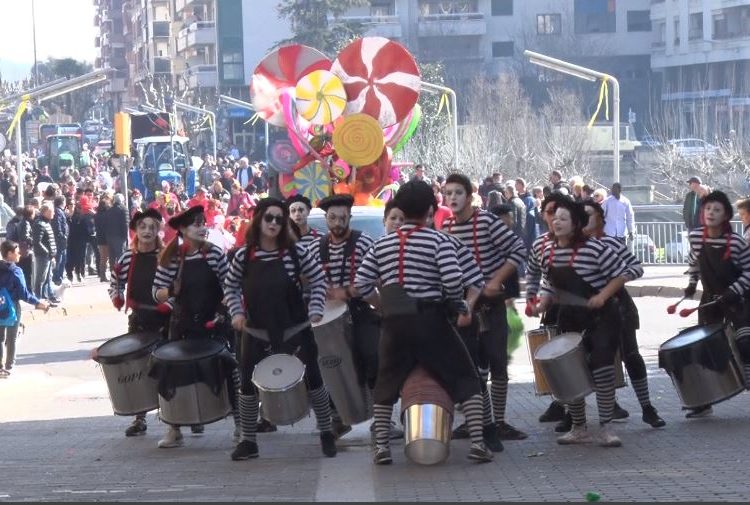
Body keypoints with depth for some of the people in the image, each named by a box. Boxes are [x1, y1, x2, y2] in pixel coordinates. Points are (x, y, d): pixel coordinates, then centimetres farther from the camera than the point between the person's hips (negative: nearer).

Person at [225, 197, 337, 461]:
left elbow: (318, 280, 0)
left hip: (295, 330, -1)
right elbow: (231, 286, 11)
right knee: (247, 384, 2)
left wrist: (315, 311, -8)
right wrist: (237, 313, -1)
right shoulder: (244, 256, -3)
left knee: (313, 378, 5)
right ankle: (247, 441, 15)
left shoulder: (295, 251, -8)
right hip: (257, 332, 1)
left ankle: (326, 433, 21)